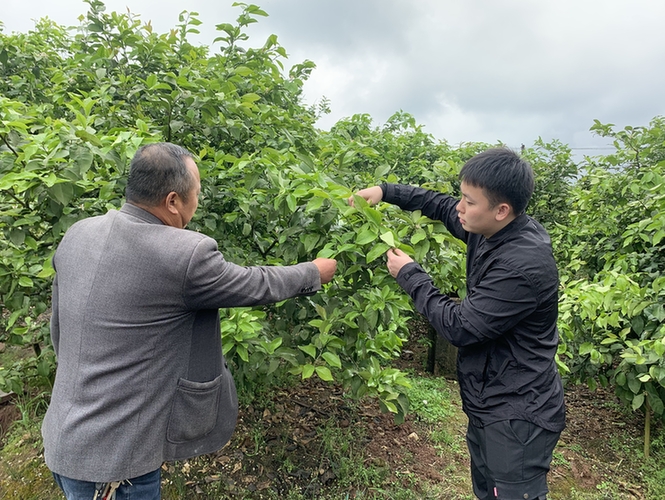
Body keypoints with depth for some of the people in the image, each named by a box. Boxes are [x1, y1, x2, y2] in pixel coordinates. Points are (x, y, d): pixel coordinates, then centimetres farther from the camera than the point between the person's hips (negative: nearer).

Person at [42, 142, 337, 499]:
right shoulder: (186, 254, -25)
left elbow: (59, 332, 8)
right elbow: (258, 286, -9)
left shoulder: (77, 235, -3)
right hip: (114, 459, -7)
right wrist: (314, 272, 9)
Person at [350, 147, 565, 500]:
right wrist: (385, 191, 5)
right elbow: (441, 206, 15)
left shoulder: (525, 265, -29)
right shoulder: (490, 231, -3)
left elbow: (460, 328, -26)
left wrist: (409, 275, -15)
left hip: (516, 417, -9)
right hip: (489, 404, 9)